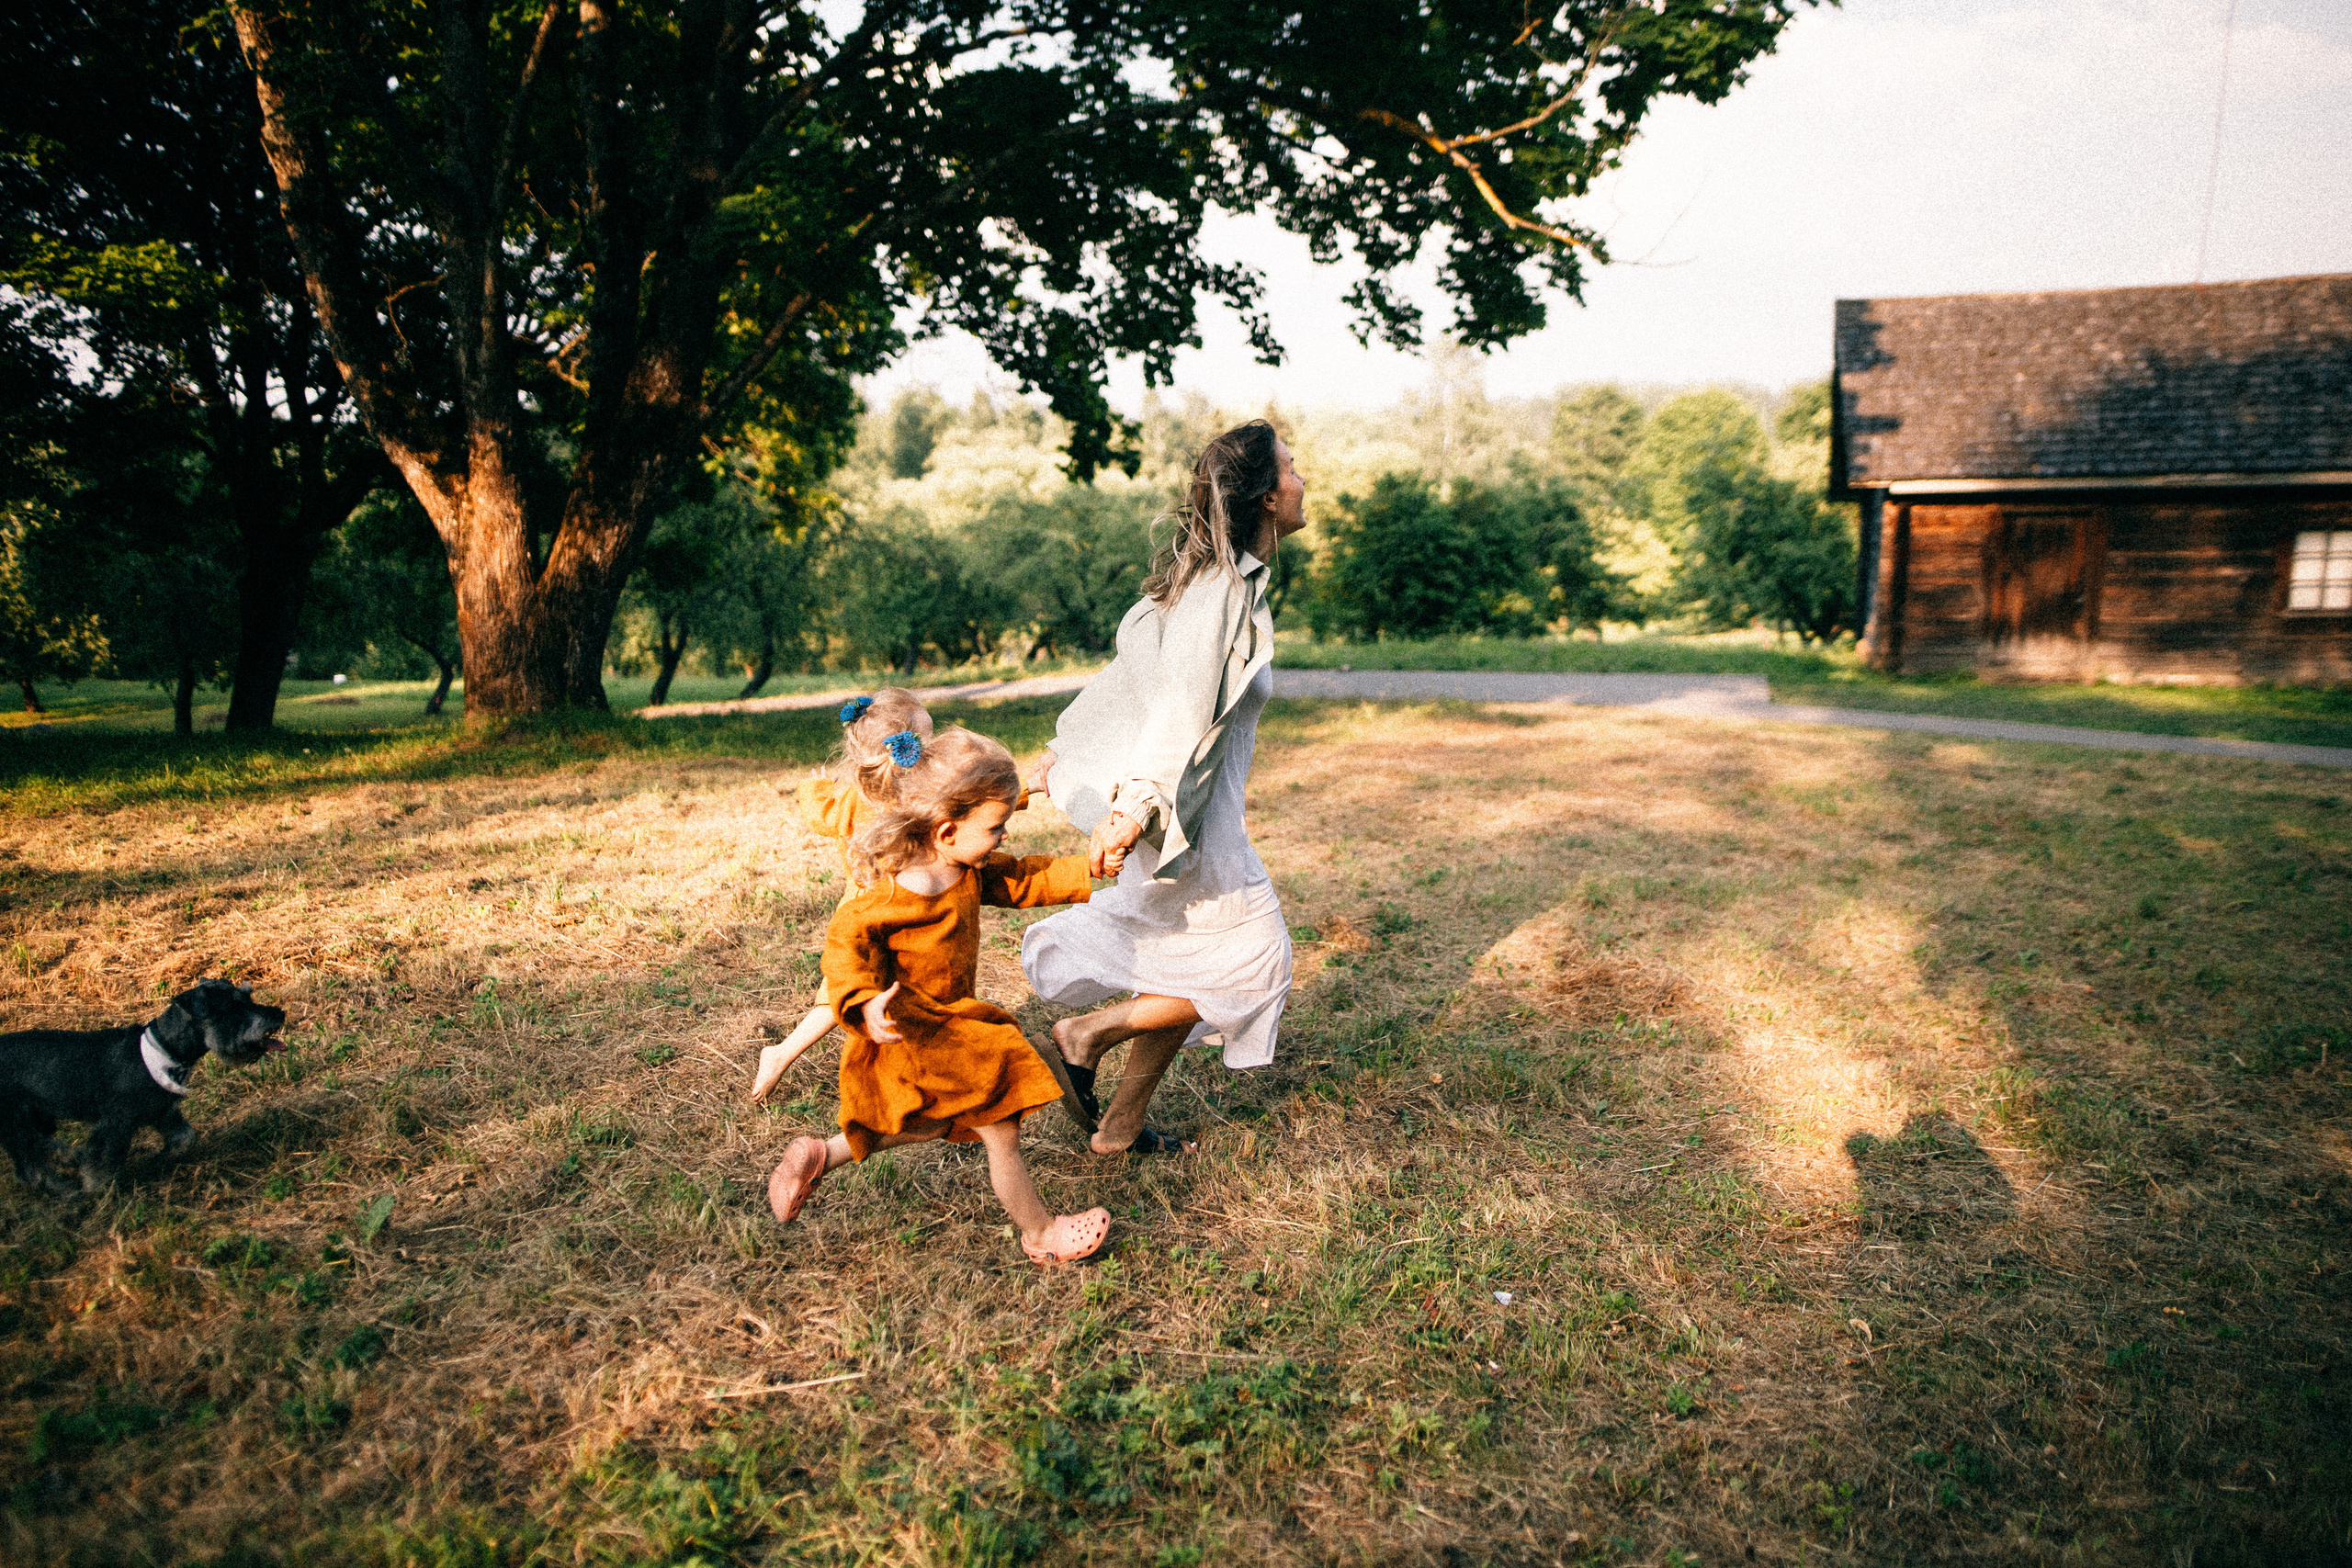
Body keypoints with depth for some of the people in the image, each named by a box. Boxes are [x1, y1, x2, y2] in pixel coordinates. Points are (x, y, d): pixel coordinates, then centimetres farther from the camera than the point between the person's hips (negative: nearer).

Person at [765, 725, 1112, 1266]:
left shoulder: (970, 871, -3)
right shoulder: (894, 897, -31)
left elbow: (1024, 880, 6)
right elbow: (845, 941, -27)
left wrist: (1090, 869, -2)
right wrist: (864, 1004, -41)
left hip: (951, 1025, 10)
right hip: (915, 1035, -10)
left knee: (934, 1126, 28)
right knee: (1002, 1134, 2)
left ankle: (819, 1157, 36)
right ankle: (1040, 1234, 23)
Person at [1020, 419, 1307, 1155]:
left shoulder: (1208, 578, 10)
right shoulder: (1225, 594, -20)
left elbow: (1127, 670, 15)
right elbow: (1181, 709, -27)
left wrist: (1065, 751, 21)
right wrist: (1137, 806, -30)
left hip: (1184, 810, 10)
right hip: (1186, 816, -10)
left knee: (1184, 969, 17)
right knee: (1250, 962, 3)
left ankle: (1120, 1127, 25)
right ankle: (1088, 1034, 6)